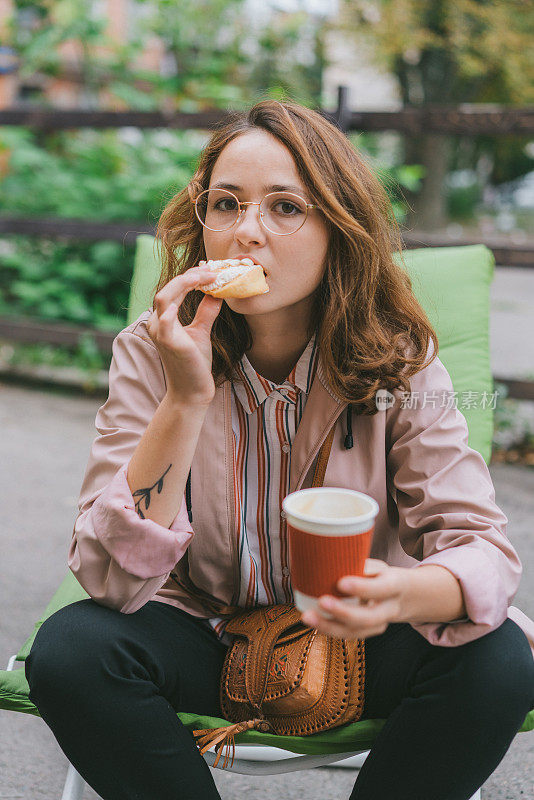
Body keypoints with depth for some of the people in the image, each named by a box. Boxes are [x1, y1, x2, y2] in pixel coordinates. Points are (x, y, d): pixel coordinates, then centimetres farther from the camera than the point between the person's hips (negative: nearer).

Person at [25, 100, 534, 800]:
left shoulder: (399, 359, -13)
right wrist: (184, 401, -34)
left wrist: (400, 594, -42)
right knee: (70, 651, -28)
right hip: (199, 632, 0)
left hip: (349, 642, 1)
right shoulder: (152, 352, -14)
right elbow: (109, 578, -22)